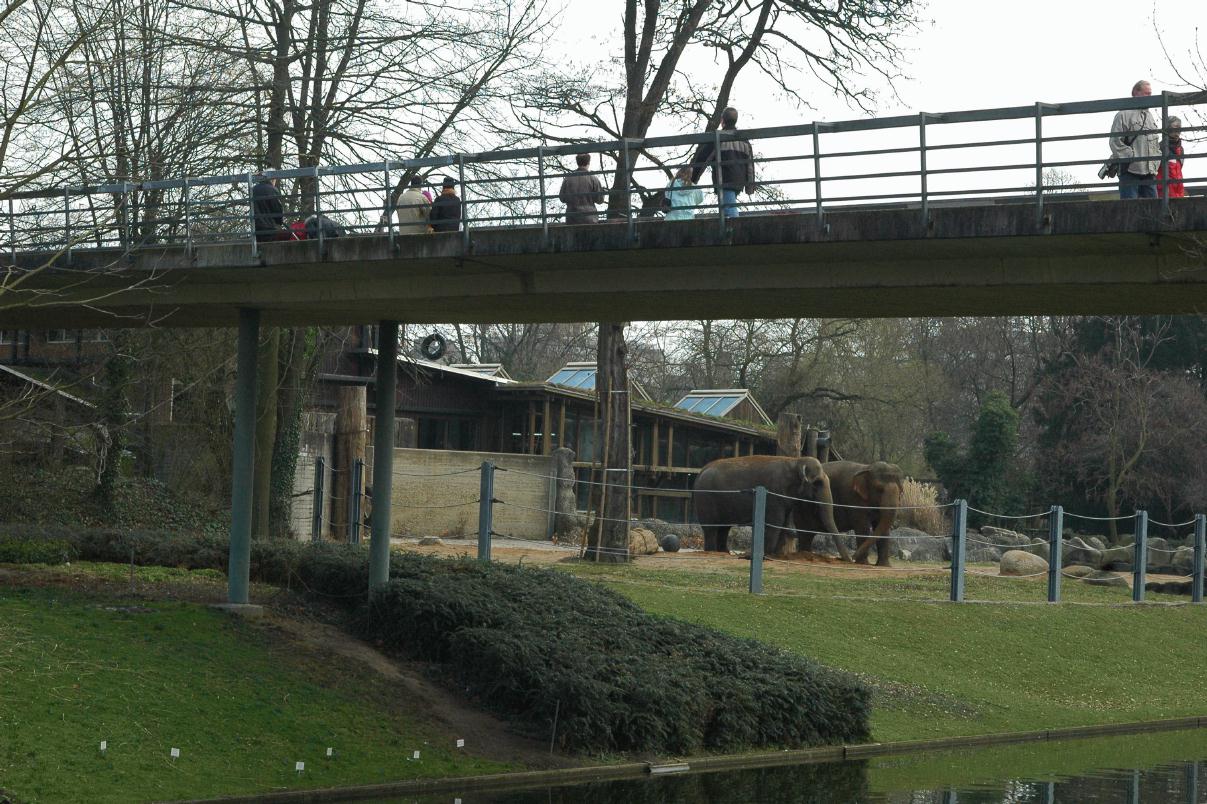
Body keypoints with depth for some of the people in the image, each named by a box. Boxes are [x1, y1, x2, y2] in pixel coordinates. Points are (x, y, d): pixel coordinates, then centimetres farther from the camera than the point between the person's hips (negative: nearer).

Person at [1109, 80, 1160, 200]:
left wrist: (1156, 162, 12)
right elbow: (1115, 142, -10)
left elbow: (1156, 143, 29)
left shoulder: (1149, 116, 23)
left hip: (1150, 173, 7)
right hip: (1130, 172, -7)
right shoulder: (1123, 115, -2)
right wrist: (1131, 158, -15)